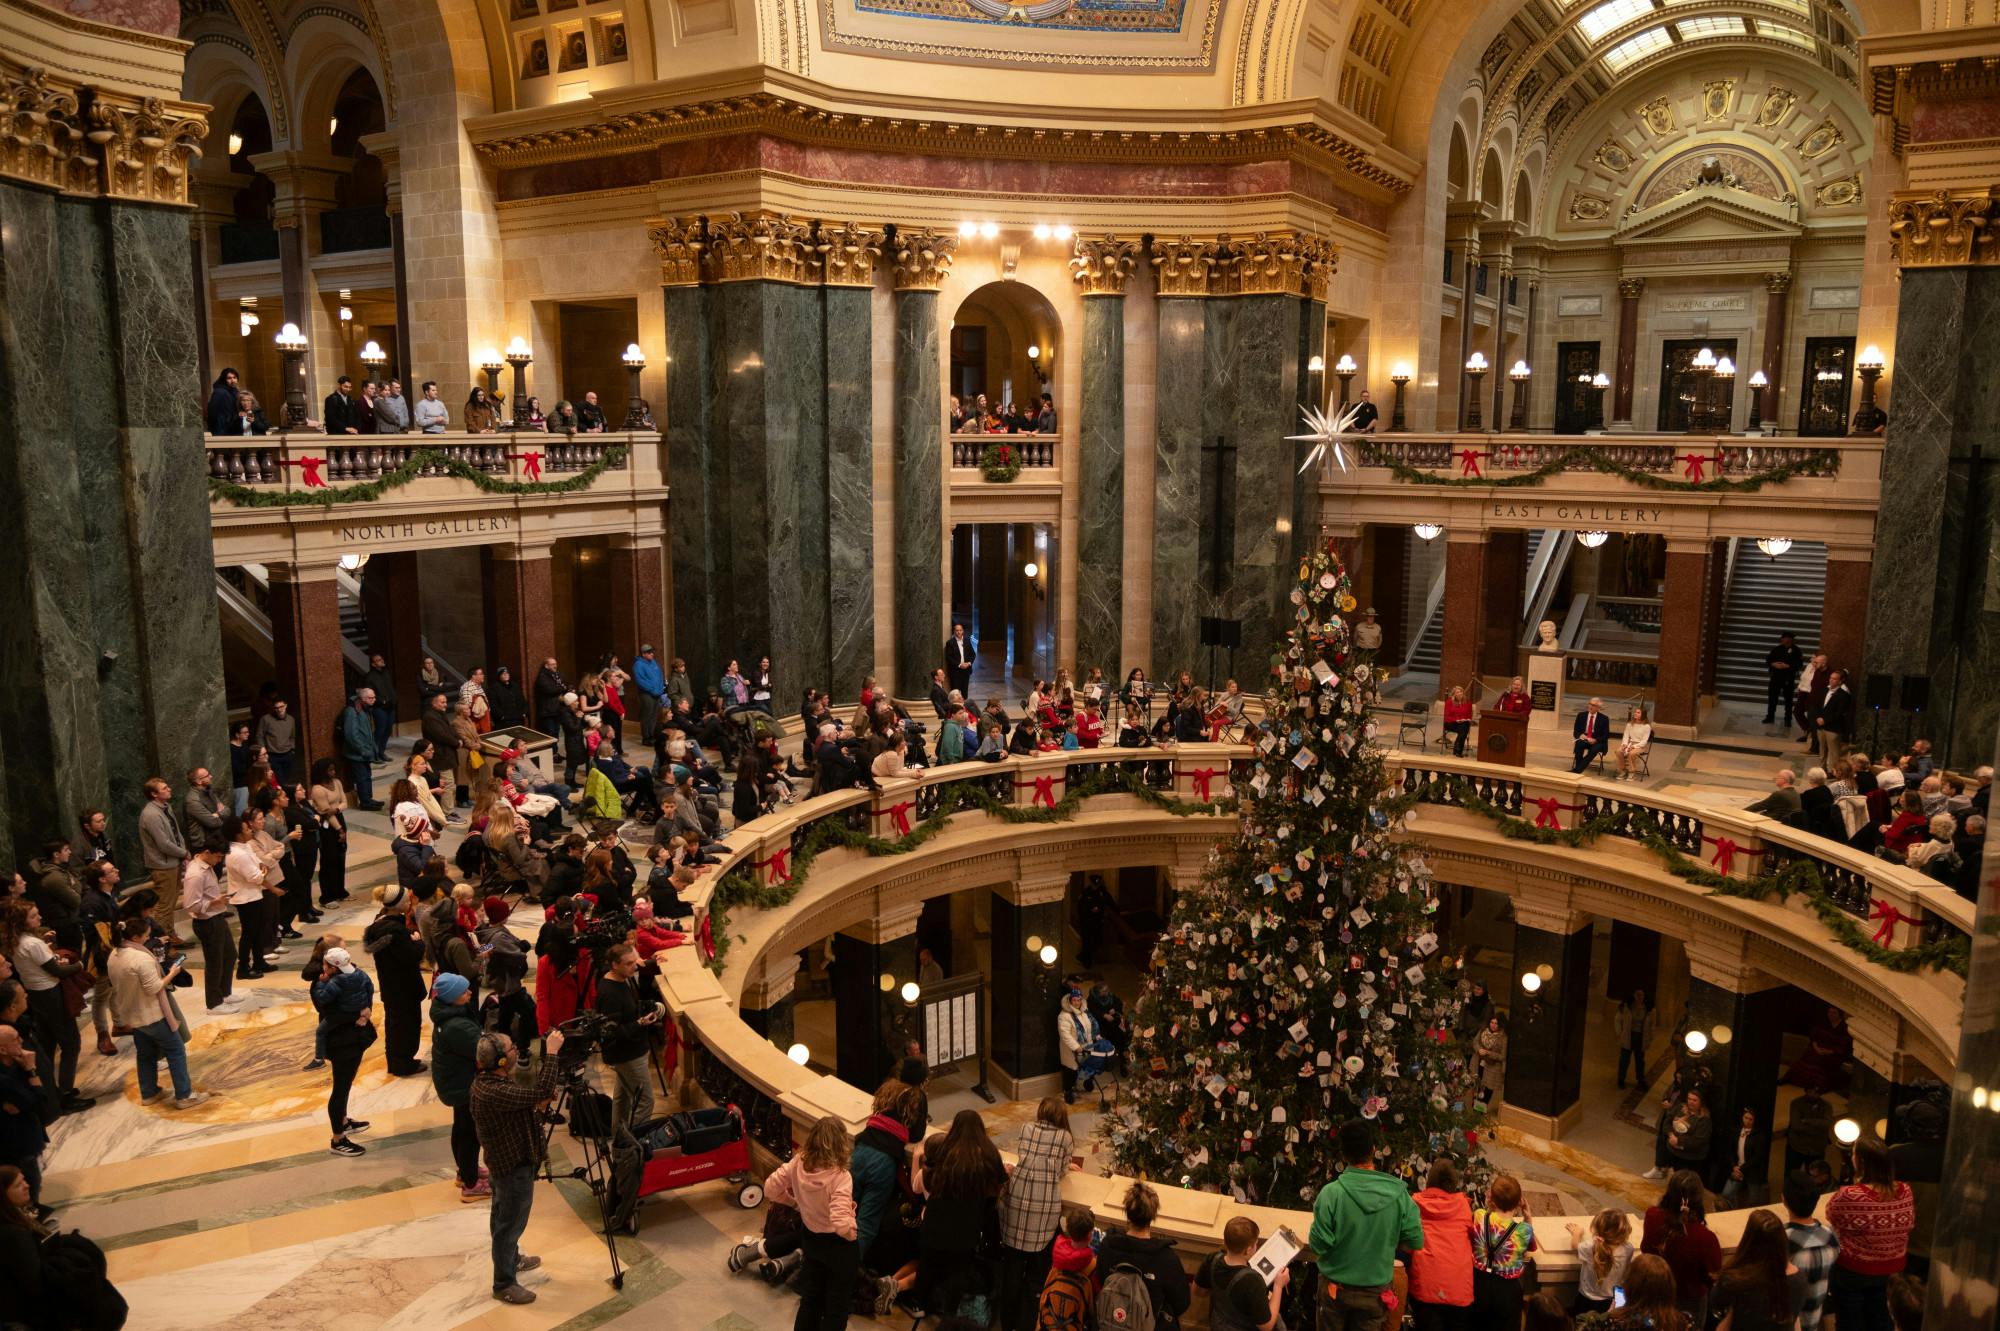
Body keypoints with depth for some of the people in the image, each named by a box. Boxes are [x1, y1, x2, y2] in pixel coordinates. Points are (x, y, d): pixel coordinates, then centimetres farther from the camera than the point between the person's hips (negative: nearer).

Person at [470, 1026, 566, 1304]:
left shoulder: (488, 1080, -5)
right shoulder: (494, 1092, -35)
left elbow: (521, 1101, 9)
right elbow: (540, 1093, -40)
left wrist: (538, 1102, -9)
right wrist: (551, 1053, -37)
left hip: (503, 1160, 10)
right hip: (513, 1167, -10)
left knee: (504, 1218, 27)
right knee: (510, 1224, 7)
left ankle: (512, 1259, 48)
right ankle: (504, 1285, 22)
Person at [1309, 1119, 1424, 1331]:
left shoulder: (1331, 1193, -22)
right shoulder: (1398, 1193, -15)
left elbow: (1318, 1246, -17)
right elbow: (1415, 1242, -6)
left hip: (1335, 1288, -1)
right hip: (1375, 1291, 2)